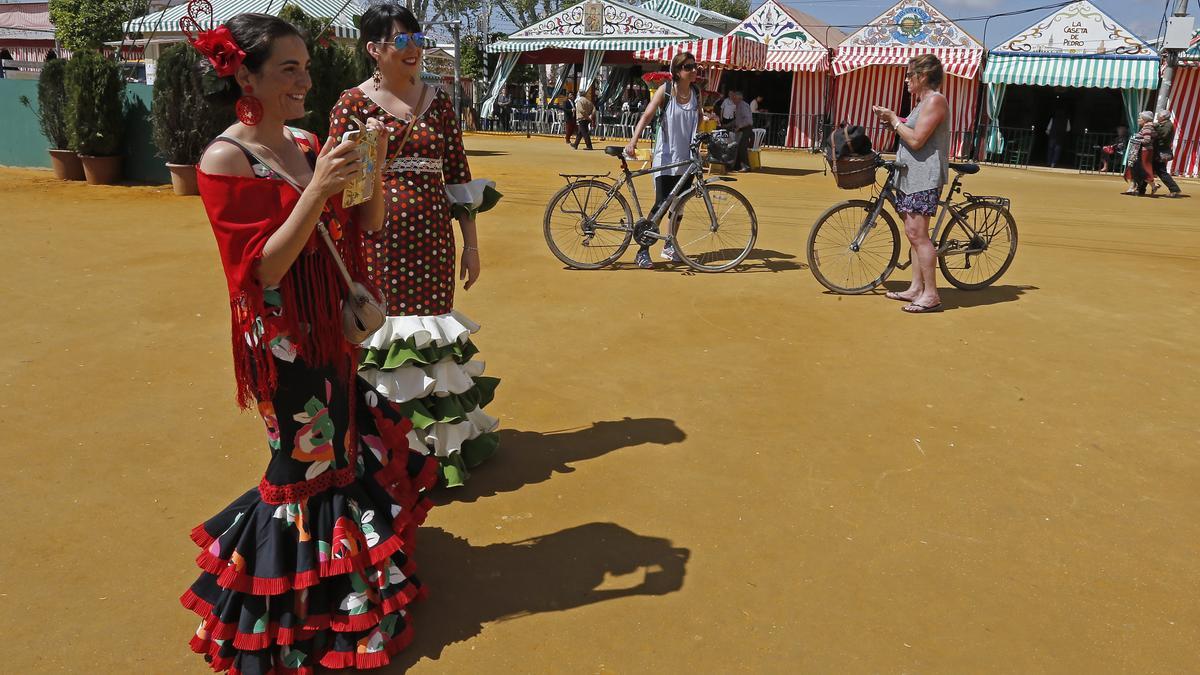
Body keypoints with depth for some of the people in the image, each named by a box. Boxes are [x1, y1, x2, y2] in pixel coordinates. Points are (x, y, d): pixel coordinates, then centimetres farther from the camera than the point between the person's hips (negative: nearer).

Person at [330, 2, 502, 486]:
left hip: (432, 238, 3)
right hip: (377, 240, -3)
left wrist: (471, 245, 8)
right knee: (380, 330, 2)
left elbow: (459, 178, 9)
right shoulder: (353, 103, -1)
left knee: (431, 330, 9)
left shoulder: (437, 103, 8)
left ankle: (438, 439, 27)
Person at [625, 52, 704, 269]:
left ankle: (669, 246, 27)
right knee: (661, 204, -10)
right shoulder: (665, 90, -7)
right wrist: (633, 141, -30)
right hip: (665, 157, -5)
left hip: (687, 158, 5)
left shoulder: (696, 92, 7)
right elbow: (647, 116, -17)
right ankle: (643, 251, -2)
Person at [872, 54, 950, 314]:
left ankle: (930, 295, -10)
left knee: (917, 233, -13)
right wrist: (891, 120, 9)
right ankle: (916, 288, 18)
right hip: (911, 175, 11)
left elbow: (916, 140, -19)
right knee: (914, 233, 12)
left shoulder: (935, 100, -12)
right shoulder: (924, 101, 21)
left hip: (924, 177, -11)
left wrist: (894, 120, -8)